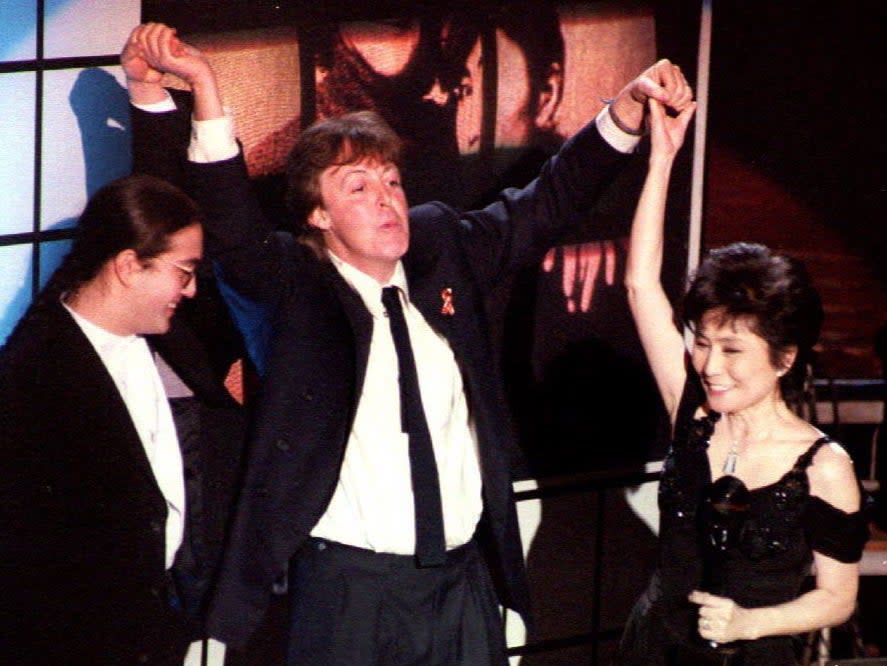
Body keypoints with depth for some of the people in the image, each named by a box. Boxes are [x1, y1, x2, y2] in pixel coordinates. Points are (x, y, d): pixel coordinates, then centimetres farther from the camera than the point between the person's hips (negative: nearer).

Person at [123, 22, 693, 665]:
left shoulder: (440, 245, 7)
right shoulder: (293, 282, -6)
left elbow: (549, 202, 14)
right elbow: (231, 221, -23)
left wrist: (629, 107, 3)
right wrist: (204, 90, -37)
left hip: (464, 575, 4)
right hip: (347, 585, -4)